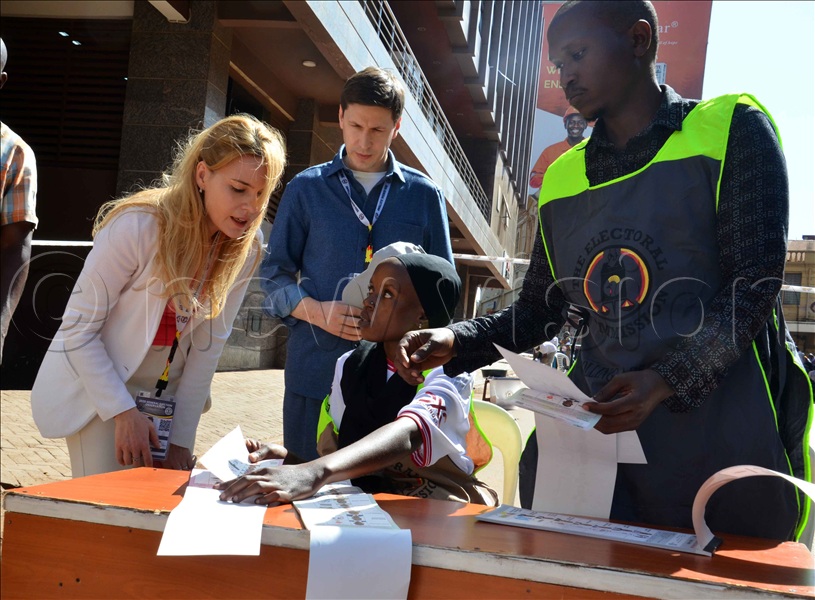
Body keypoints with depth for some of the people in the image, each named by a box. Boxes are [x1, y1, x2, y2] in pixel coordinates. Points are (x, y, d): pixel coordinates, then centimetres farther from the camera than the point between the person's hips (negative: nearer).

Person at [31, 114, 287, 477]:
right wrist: (124, 413, -21)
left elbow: (210, 342, -6)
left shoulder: (247, 246, -10)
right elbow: (78, 329, -18)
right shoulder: (137, 226, -25)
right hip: (99, 389, -4)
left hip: (170, 396, 5)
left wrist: (181, 438, -6)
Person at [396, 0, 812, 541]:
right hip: (600, 415, 4)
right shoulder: (563, 177, 14)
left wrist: (666, 380, -20)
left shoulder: (730, 128, 0)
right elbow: (537, 312, 17)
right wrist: (455, 342, -1)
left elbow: (755, 282, -7)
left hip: (721, 412, -3)